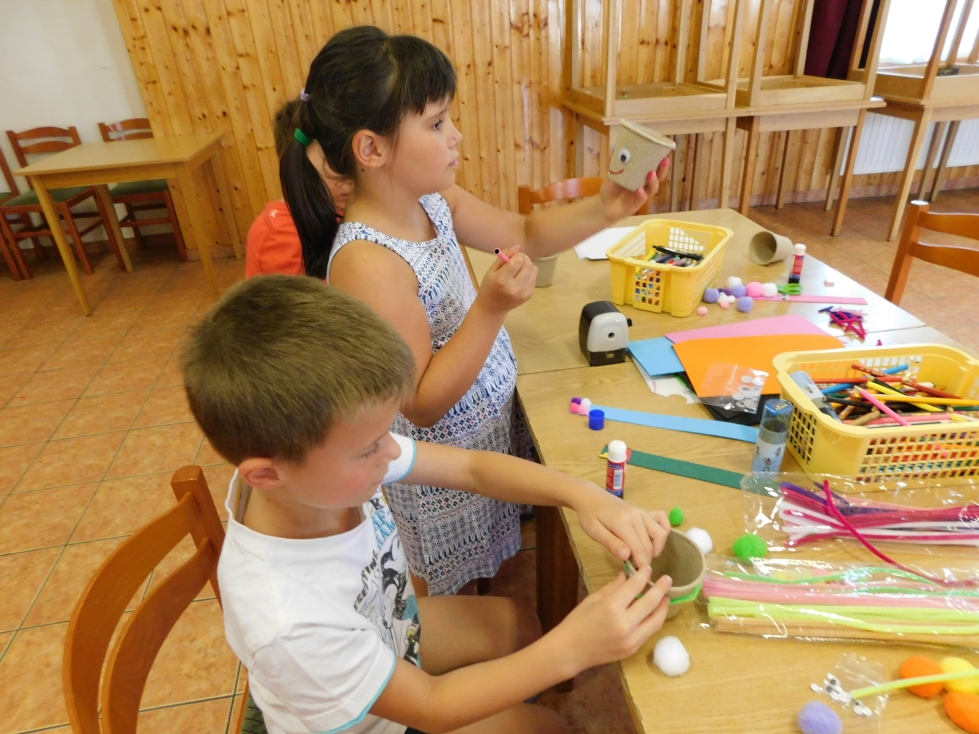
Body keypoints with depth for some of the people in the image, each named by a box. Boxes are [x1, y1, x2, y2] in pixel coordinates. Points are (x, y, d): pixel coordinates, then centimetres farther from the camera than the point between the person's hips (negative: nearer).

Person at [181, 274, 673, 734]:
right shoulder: (288, 621, -44)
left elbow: (472, 467, -18)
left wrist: (582, 495, -32)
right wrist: (571, 650, -35)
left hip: (390, 625, 4)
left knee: (521, 625, 19)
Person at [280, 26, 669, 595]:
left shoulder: (432, 200, -7)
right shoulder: (367, 263, -33)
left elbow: (524, 234, 5)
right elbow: (423, 404, -28)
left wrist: (602, 211, -11)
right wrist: (493, 308, -35)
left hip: (490, 425, 8)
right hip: (443, 464, -8)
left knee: (485, 577, 31)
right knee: (454, 599, 20)